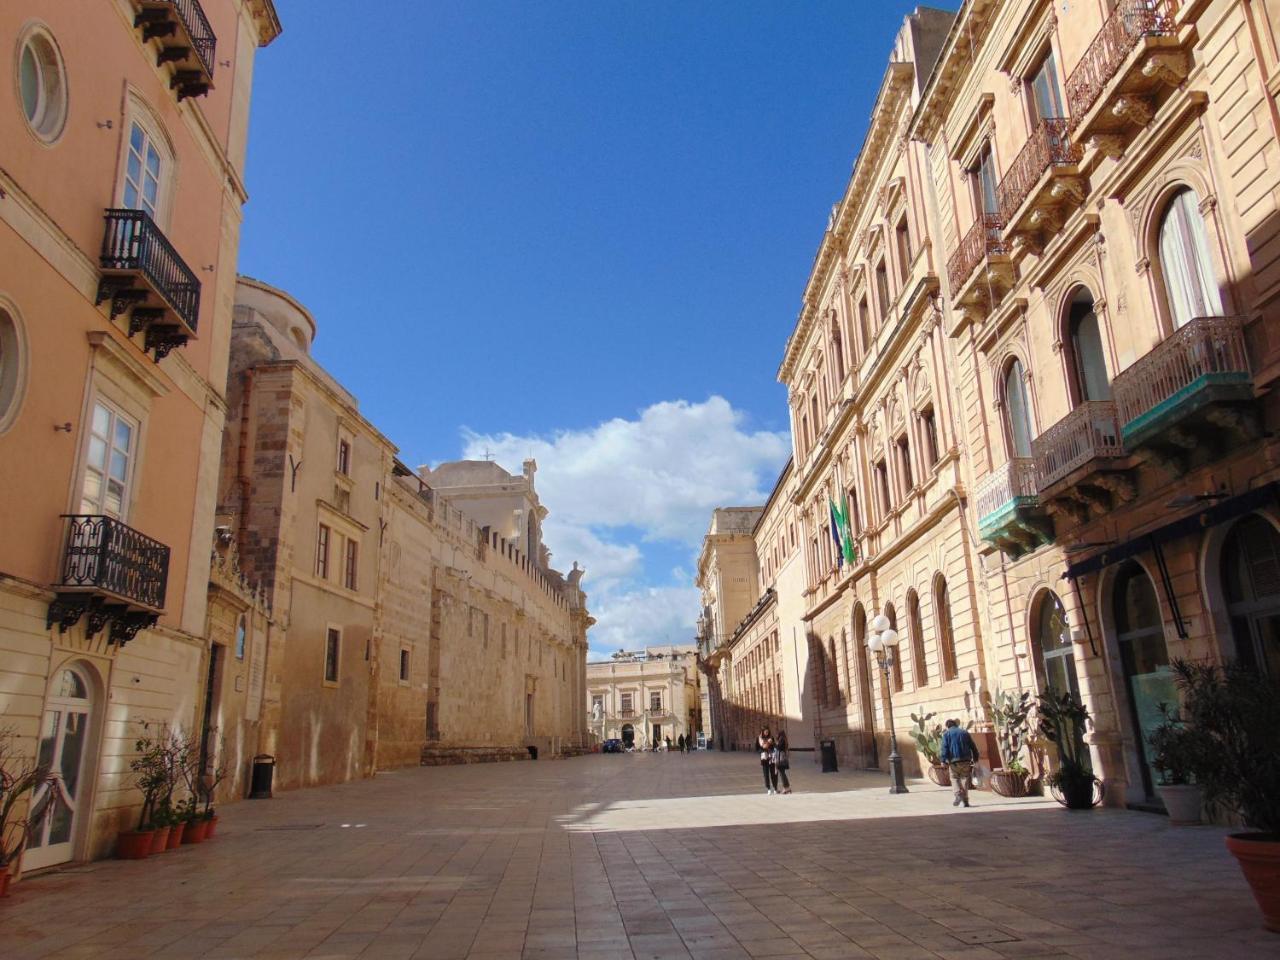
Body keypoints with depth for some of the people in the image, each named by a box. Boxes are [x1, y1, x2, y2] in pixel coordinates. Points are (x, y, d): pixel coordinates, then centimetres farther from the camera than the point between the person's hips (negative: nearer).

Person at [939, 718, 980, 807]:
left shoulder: (946, 734, 4)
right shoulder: (965, 732, 15)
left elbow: (944, 748, -7)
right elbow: (973, 746, 14)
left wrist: (944, 760, -8)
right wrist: (975, 758, 19)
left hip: (954, 761, -3)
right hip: (966, 760, 3)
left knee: (955, 778, 7)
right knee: (965, 778, 9)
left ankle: (959, 794, -16)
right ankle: (965, 801, 6)